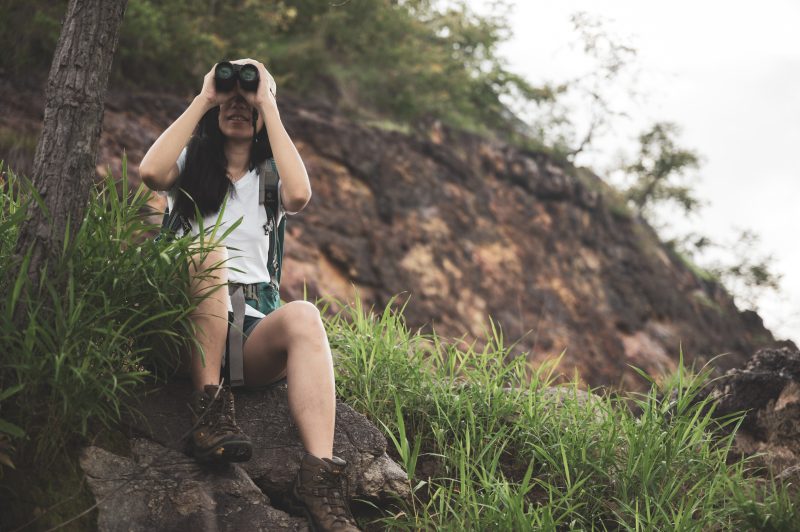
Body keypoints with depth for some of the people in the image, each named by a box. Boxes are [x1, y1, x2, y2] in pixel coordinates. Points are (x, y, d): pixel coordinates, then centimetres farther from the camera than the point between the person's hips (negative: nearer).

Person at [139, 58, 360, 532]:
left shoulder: (269, 178, 19)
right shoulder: (191, 165, 18)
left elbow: (299, 195, -8)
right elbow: (151, 172, -9)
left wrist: (269, 106, -2)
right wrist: (202, 99, 0)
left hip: (254, 327, 1)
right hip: (190, 322, -1)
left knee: (304, 317, -33)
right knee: (209, 250, -31)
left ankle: (320, 476, -48)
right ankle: (211, 407, -36)